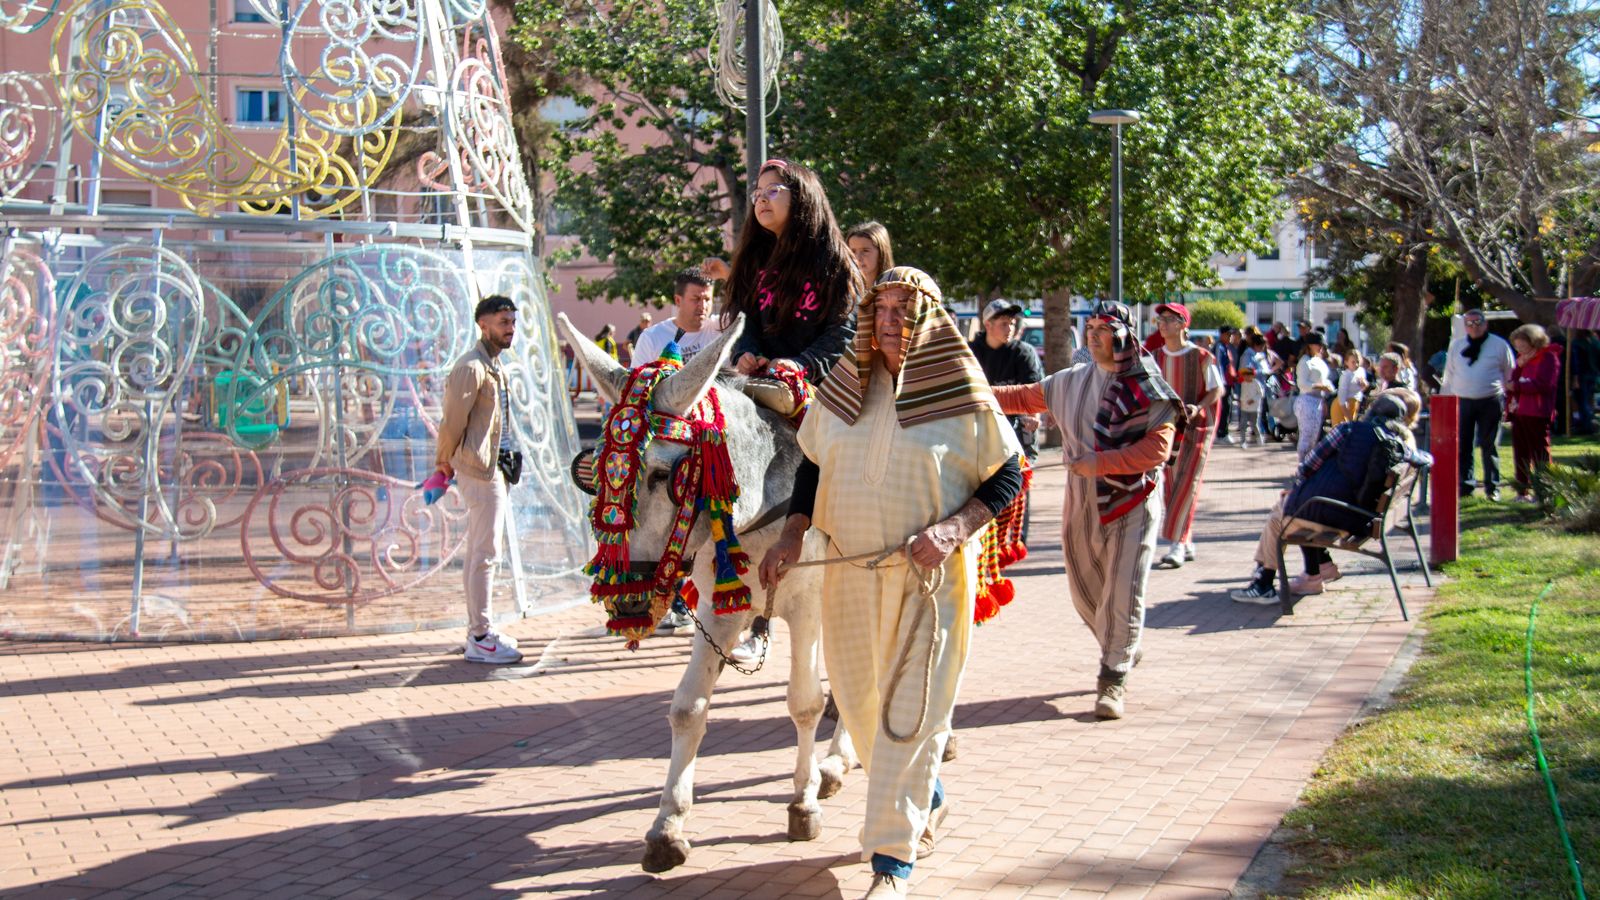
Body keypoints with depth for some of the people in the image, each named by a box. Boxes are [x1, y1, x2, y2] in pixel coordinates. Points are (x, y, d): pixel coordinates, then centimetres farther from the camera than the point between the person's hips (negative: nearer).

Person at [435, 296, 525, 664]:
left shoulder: (494, 364, 17)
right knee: (486, 554, -8)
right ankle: (480, 638, -5)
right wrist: (445, 460, -3)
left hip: (494, 468, 10)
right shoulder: (471, 367, -15)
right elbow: (453, 419, -15)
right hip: (480, 470, -10)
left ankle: (479, 629, 22)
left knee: (478, 551, 15)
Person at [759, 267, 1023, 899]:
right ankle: (927, 798, 41)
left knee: (909, 707, -4)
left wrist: (956, 527, -18)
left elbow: (1008, 477, -3)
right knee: (859, 701, 15)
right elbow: (812, 463, 14)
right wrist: (793, 534, 1)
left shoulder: (961, 393, -7)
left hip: (931, 574, -5)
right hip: (850, 571, 5)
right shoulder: (843, 385, 5)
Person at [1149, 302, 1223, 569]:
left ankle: (1176, 546, -15)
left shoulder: (1201, 356, -8)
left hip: (1196, 427, -5)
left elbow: (1217, 389, -4)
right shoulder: (1155, 357, 5)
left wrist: (1198, 407, -20)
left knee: (1186, 486, -12)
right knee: (1171, 488, 7)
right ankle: (1187, 545, 19)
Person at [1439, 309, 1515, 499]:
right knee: (1462, 446, 3)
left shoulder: (1499, 345, 3)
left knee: (1489, 446, 2)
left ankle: (1492, 487, 8)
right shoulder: (1456, 346, 11)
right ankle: (1464, 485, 10)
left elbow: (1510, 375, 6)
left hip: (1490, 403, -2)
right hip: (1462, 401, 2)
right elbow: (1449, 376, 15)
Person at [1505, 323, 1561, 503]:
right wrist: (1519, 366, -1)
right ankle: (1523, 491, 15)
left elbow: (1544, 384, -15)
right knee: (1521, 454, 10)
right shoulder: (1522, 359, 21)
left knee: (1540, 454, -5)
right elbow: (1512, 383, 16)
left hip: (1537, 414, -8)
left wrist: (1517, 386, -11)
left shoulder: (1548, 357, -6)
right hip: (1518, 413, 8)